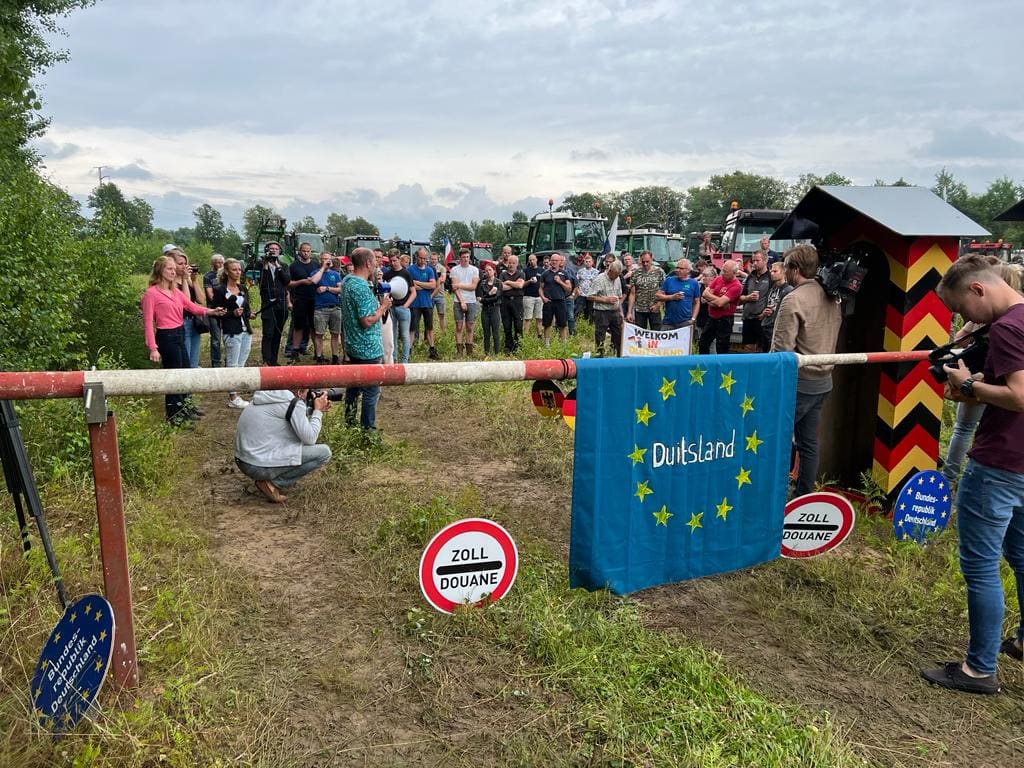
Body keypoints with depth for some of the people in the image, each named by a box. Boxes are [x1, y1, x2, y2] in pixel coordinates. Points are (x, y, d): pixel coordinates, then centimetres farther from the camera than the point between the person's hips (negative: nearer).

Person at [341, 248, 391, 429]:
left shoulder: (346, 281, 6)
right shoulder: (362, 287, -24)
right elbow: (367, 321, -27)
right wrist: (383, 307, -13)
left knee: (353, 386, 20)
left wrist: (378, 303, 10)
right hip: (368, 349, -10)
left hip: (353, 346, 10)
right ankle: (367, 429, 11)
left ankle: (349, 423, 30)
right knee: (371, 392, 2)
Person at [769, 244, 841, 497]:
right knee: (809, 443, 13)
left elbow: (782, 348, -18)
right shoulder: (831, 298, 8)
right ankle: (803, 497, 21)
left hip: (798, 381, -8)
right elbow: (831, 338, 14)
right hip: (823, 381, 8)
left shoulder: (794, 300, -16)